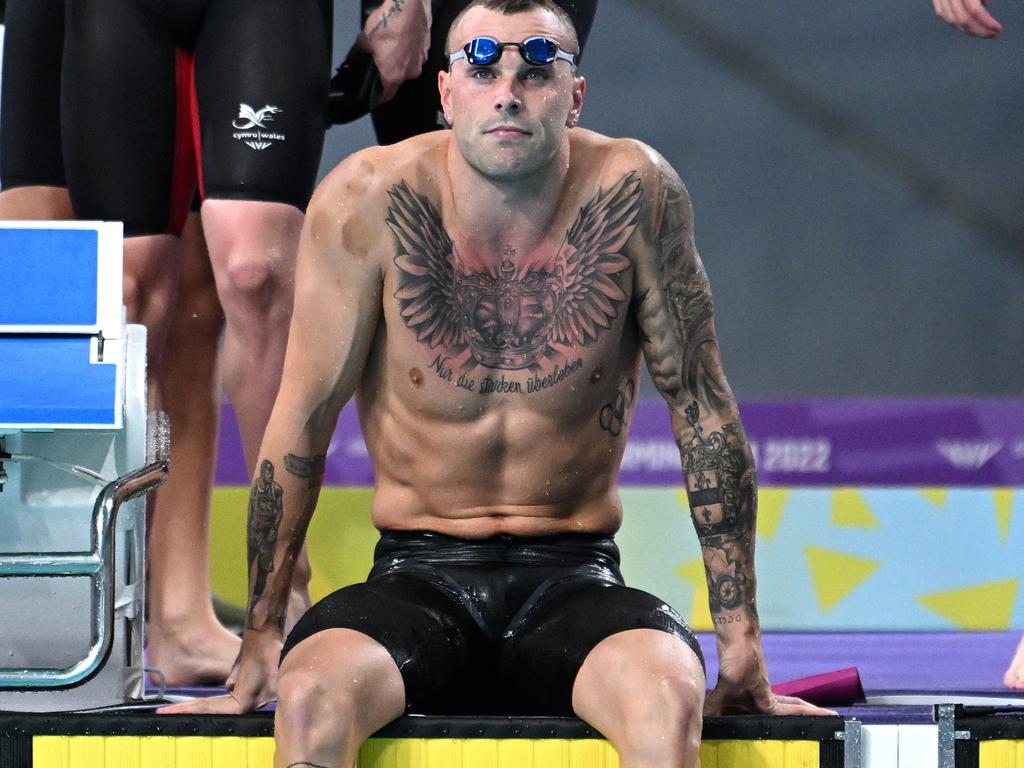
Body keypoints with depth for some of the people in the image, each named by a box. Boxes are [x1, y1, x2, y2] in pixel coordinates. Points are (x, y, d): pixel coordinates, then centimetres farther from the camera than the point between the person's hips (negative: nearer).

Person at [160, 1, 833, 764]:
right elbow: (303, 421, -3)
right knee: (312, 692, -33)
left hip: (575, 583, 0)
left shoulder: (633, 195, -8)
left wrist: (742, 642, -2)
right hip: (417, 580, 0)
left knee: (667, 694, -34)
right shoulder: (370, 200, -9)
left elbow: (704, 412, -1)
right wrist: (261, 639, -4)